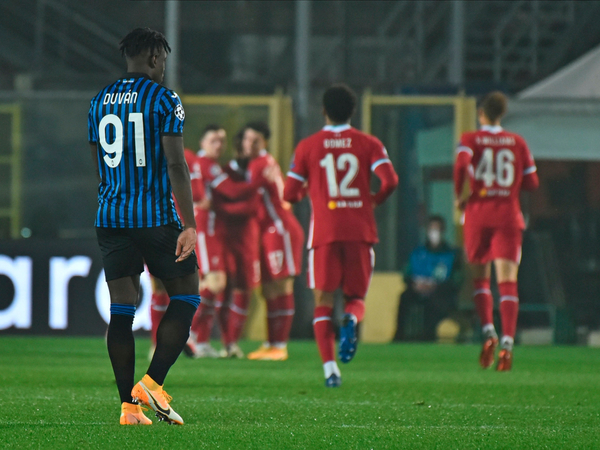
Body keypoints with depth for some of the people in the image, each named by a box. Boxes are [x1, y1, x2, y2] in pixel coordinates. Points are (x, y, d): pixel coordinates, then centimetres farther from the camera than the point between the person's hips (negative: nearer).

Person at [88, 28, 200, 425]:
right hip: (156, 216, -6)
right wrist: (190, 225, -12)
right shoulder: (164, 99, -7)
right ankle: (152, 382, -6)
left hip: (109, 217, 6)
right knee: (186, 296, 8)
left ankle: (129, 405, 2)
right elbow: (176, 165, -13)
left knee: (121, 309, 5)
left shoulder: (100, 101, 12)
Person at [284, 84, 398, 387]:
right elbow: (390, 180, -9)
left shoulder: (308, 147, 5)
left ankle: (329, 367, -15)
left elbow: (289, 194, 4)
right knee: (356, 297, 13)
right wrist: (375, 200, 12)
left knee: (323, 302, 2)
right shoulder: (368, 144, 5)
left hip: (324, 232, -1)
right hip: (360, 231, 1)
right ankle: (351, 320, -25)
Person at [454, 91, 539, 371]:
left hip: (478, 215, -1)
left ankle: (488, 330, -7)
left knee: (480, 279, 14)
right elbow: (532, 182, 7)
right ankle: (508, 341, -21)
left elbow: (462, 162, -20)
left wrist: (459, 196, -7)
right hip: (509, 217, 1)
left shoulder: (470, 140, 1)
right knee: (508, 282, -5)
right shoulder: (517, 142, 8)